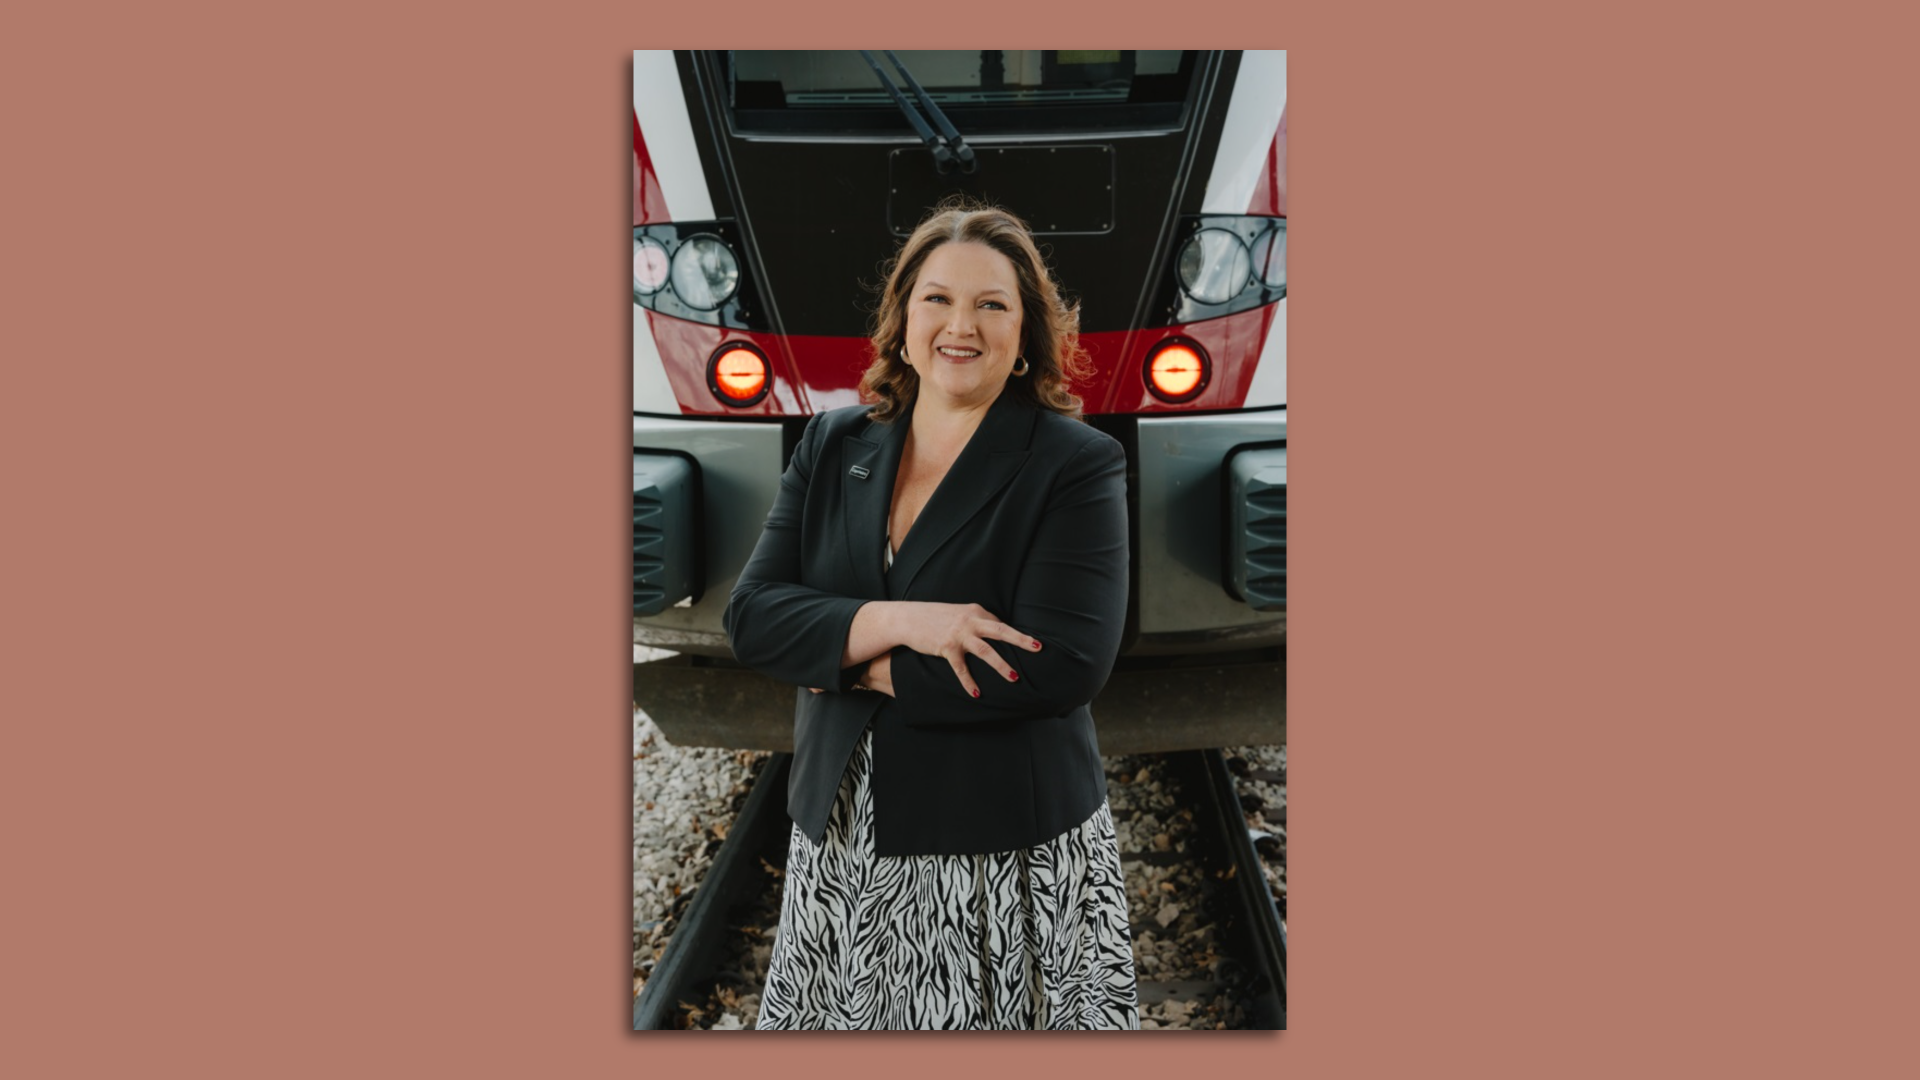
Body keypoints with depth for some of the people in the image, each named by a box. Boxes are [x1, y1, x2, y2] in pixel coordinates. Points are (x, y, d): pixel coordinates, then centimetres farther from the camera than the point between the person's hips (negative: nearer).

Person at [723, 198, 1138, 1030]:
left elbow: (1064, 666, -18)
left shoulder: (1077, 464, -7)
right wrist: (899, 621, -19)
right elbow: (752, 617, -2)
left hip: (1010, 859, -3)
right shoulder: (833, 446, 6)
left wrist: (856, 667, -13)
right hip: (839, 847, 4)